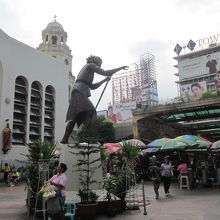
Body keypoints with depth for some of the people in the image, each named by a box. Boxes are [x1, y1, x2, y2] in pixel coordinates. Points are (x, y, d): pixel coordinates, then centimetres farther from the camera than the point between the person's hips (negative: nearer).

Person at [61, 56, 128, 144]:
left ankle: (65, 140, 11)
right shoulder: (90, 65, 8)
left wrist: (105, 80, 33)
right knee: (90, 113, -20)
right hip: (80, 93, -9)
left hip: (77, 93, 9)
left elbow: (92, 86, 33)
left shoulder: (84, 70, 33)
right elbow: (105, 73, -3)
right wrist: (121, 68, 6)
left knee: (74, 118, 10)